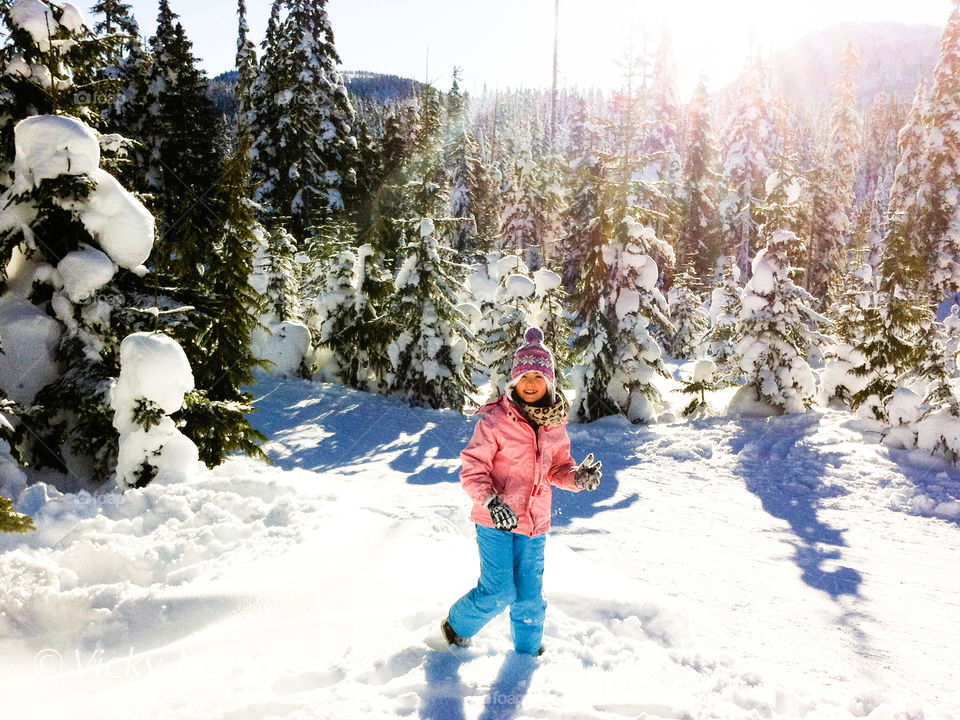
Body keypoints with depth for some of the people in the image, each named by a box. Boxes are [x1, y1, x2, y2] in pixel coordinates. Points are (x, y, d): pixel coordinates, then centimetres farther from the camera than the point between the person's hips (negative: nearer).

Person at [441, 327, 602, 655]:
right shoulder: (495, 420, -12)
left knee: (530, 595, 12)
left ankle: (528, 650, 38)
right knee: (499, 592, -3)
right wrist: (491, 502, -28)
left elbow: (558, 468, 14)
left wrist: (578, 476, -8)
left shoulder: (554, 425, 4)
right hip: (496, 521, -4)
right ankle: (457, 625, 28)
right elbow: (472, 468, -12)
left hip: (534, 523, 4)